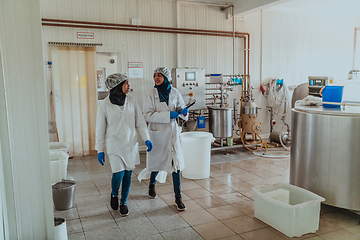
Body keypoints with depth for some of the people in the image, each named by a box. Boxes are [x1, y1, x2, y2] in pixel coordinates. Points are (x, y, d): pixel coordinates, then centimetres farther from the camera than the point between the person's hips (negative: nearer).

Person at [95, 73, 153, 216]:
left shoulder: (130, 101, 2)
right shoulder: (105, 105, -7)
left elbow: (140, 122, 6)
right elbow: (100, 129, -1)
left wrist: (146, 138, -5)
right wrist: (99, 150, 0)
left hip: (130, 144, 3)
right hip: (114, 144, -3)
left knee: (128, 174, 7)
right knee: (118, 173, -9)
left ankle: (123, 203, 26)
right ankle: (114, 195, 24)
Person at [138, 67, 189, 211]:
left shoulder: (174, 92, 1)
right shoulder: (151, 94, -8)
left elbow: (181, 107, 14)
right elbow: (148, 115, -16)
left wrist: (183, 112, -11)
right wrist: (168, 115, -23)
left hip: (172, 131, 2)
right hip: (157, 132, -2)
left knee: (176, 163, -1)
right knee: (157, 161, 13)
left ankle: (178, 197, 9)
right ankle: (152, 185, 44)